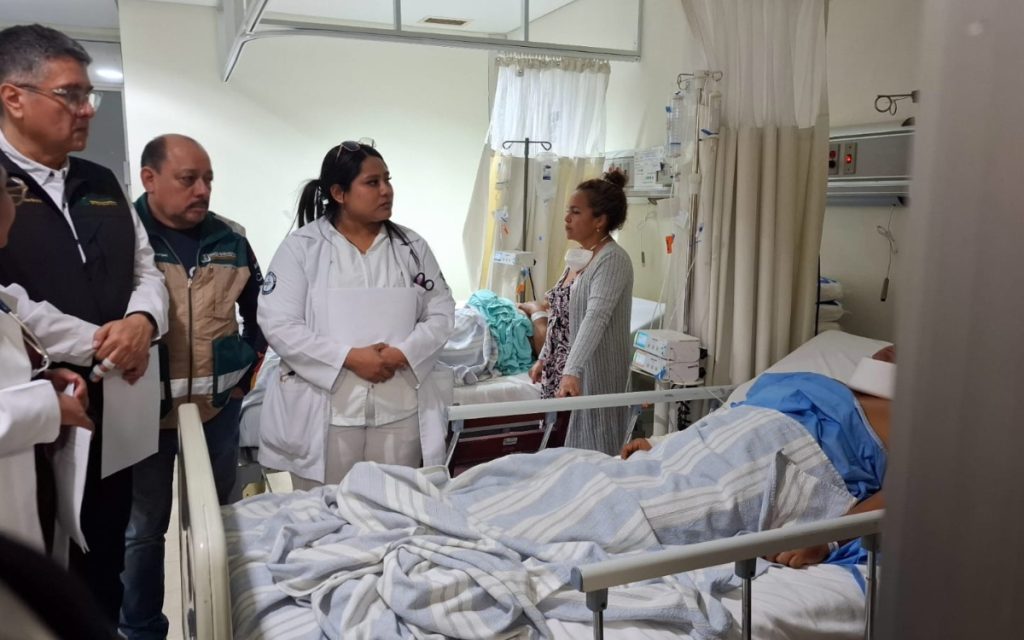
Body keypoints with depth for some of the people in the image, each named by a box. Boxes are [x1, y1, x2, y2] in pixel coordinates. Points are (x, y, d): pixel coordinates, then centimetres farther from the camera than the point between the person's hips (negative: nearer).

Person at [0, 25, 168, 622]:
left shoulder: (104, 185, 11)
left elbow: (147, 272, 14)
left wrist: (141, 321, -7)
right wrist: (95, 341, -15)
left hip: (110, 416, 6)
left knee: (104, 570, 20)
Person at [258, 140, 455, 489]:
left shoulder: (412, 246, 7)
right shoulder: (301, 246, -2)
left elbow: (441, 313, 6)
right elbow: (278, 324, -8)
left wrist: (404, 354, -12)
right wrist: (349, 358, -16)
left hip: (400, 412, 3)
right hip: (324, 414, -2)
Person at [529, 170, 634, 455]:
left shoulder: (612, 260, -17)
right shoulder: (577, 257, 10)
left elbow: (595, 318, -30)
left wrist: (572, 371, -39)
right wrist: (545, 359, 18)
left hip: (593, 374, -8)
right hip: (564, 370, 9)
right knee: (568, 452, 13)